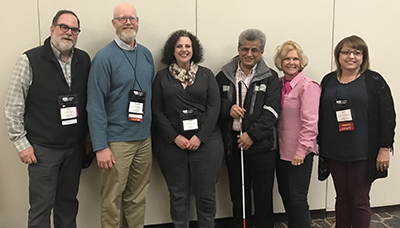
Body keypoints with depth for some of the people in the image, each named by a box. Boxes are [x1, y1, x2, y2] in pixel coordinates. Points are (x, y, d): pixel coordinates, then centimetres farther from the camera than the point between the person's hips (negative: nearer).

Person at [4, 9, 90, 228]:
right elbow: (13, 107, -6)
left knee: (68, 202, 15)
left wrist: (88, 137, 6)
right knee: (42, 206, 4)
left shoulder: (84, 60, 4)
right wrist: (21, 143, -7)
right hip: (42, 149, -4)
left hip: (75, 147, 4)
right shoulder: (30, 60, -8)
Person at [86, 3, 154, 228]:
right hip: (117, 140, -5)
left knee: (138, 198, 15)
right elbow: (95, 105, -11)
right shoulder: (105, 56, -9)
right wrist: (100, 146, -15)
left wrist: (153, 128, 12)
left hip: (144, 139, 5)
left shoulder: (146, 54, 9)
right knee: (112, 200, 5)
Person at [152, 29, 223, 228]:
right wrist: (175, 137, -8)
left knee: (205, 194, 4)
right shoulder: (162, 77, 7)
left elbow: (214, 107, 0)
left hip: (205, 141, 0)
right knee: (178, 194, 7)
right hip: (172, 143, 0)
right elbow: (157, 111, 2)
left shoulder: (206, 75, 7)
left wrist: (200, 137, -10)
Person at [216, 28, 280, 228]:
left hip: (261, 144, -2)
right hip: (233, 144, 2)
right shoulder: (224, 76, 7)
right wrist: (227, 109, -10)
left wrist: (252, 134, -15)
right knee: (238, 194, 13)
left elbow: (271, 112, -7)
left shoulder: (270, 78, 1)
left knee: (263, 195, 5)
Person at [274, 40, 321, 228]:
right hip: (281, 150, 7)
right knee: (285, 194, 16)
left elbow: (310, 123, -17)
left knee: (297, 199, -2)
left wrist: (301, 151, -17)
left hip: (299, 153, -7)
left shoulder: (308, 86, -13)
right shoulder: (279, 84, 9)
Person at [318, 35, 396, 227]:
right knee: (342, 197, 14)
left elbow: (387, 116, -6)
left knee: (359, 200, 5)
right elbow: (320, 116, 12)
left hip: (362, 153, -3)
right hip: (335, 152, 4)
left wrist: (384, 148, -10)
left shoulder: (374, 81, -3)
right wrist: (319, 144, 11)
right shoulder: (328, 81, 9)